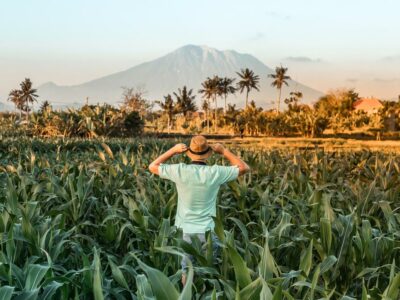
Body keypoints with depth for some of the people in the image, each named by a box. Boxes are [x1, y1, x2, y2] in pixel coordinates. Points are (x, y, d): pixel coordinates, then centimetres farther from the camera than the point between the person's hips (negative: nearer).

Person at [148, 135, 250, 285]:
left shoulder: (180, 171, -12)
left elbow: (152, 167, 4)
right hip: (207, 231, 0)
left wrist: (173, 150, 4)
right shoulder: (215, 173, -13)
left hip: (185, 231, 1)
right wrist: (224, 151, 4)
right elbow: (244, 168, 2)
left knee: (186, 272, 12)